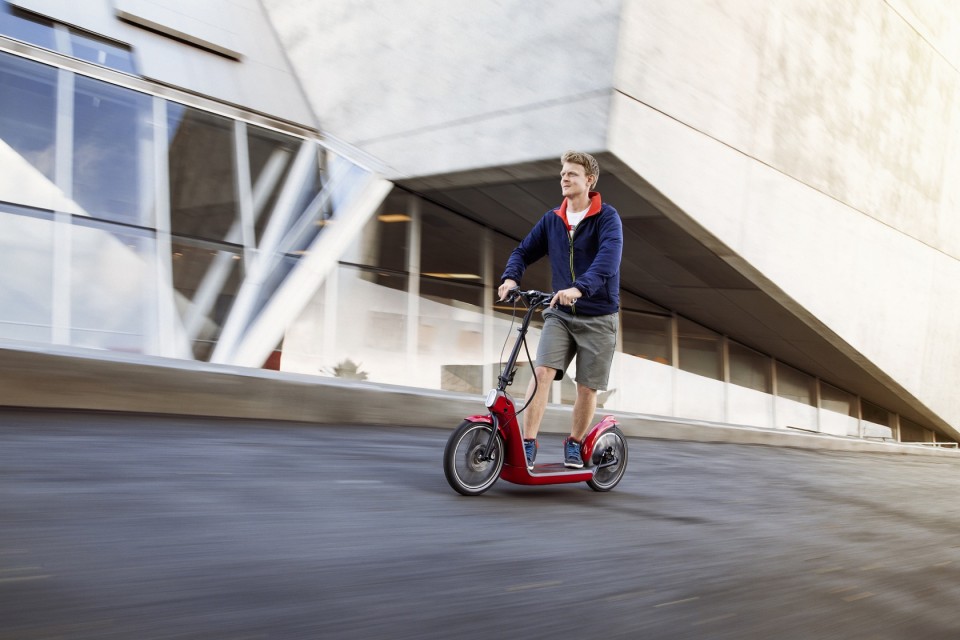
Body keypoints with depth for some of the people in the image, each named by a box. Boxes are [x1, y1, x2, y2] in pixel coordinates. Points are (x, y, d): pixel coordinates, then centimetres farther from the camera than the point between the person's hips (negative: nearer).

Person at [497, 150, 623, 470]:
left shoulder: (607, 217, -9)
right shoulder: (552, 219, 7)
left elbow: (609, 257, -25)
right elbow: (524, 251, 10)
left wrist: (579, 288, -41)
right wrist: (510, 277, -12)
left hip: (598, 317, -3)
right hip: (560, 313, 3)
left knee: (587, 386, 3)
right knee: (542, 371, -16)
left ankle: (574, 443, 25)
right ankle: (527, 443, -10)